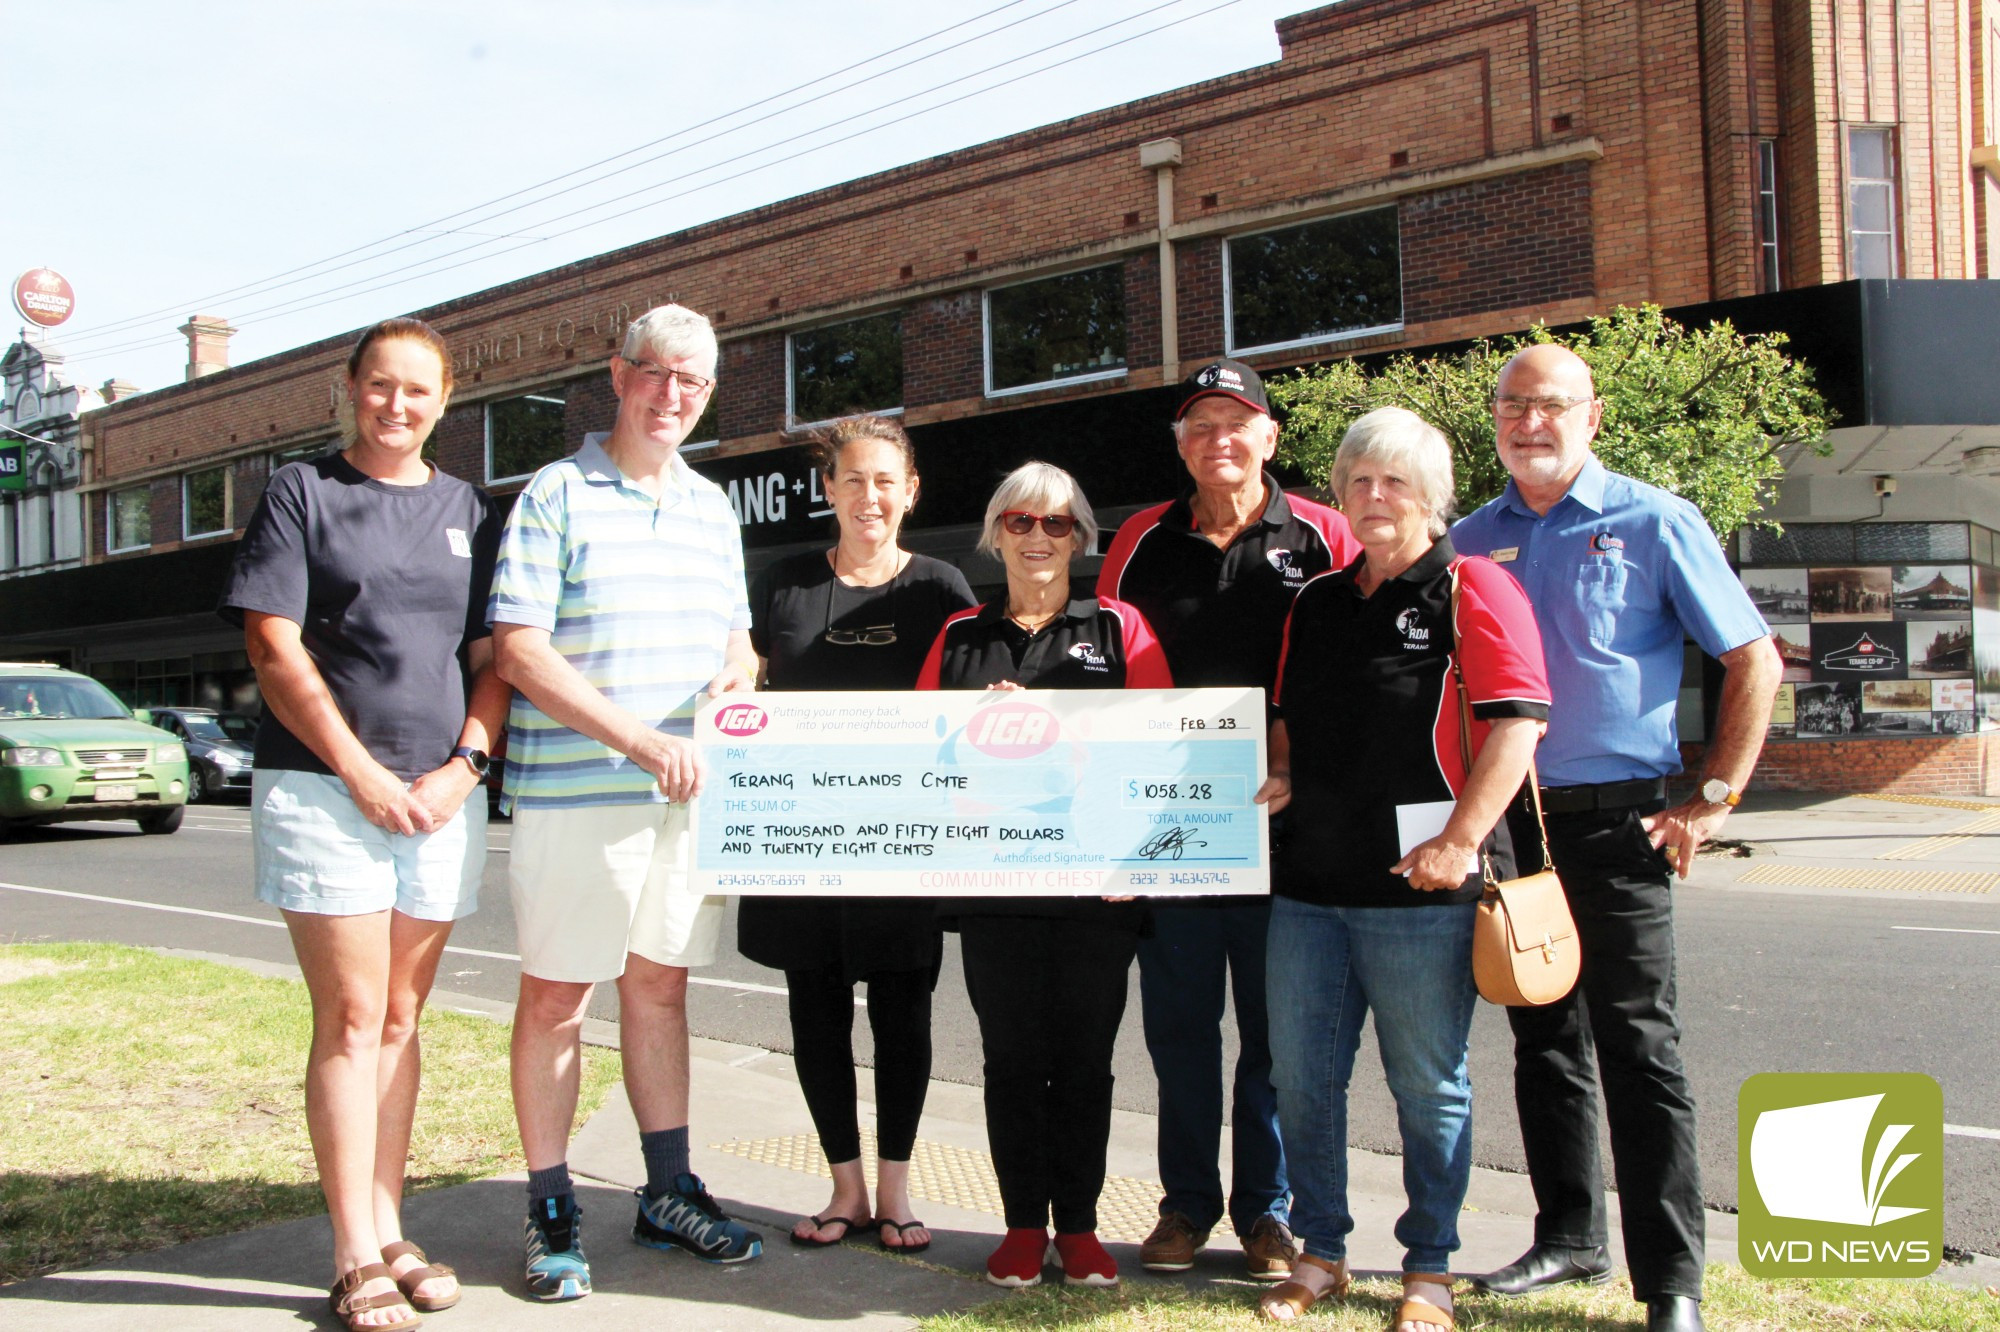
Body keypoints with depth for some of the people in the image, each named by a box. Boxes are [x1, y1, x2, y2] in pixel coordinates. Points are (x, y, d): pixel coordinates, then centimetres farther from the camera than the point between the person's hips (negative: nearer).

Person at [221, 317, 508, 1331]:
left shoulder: (468, 513, 14)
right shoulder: (301, 493, 3)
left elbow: (492, 657, 12)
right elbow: (276, 650, -5)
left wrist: (462, 767, -4)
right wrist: (363, 772, -11)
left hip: (441, 799, 4)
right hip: (321, 789, -4)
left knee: (401, 1019, 9)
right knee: (352, 1020, -4)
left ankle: (388, 1233, 17)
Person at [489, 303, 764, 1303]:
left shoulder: (711, 507, 15)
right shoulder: (556, 495, -4)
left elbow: (735, 635, 23)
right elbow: (520, 653, -12)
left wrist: (740, 670, -2)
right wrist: (643, 741, -19)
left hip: (688, 791, 6)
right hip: (574, 792, -5)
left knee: (660, 986, 14)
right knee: (555, 998, 2)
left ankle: (668, 1193, 26)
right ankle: (551, 1211, 15)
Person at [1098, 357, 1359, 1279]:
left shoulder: (1320, 537, 2)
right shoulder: (1142, 541, 8)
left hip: (1284, 815, -2)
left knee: (1276, 1024, 6)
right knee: (1178, 1019, 9)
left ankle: (1268, 1209, 20)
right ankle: (1187, 1200, 24)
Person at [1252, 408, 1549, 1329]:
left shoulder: (1473, 589, -3)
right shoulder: (1317, 601, 16)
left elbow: (1516, 724, -11)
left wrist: (1458, 844, -18)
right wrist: (1282, 776, 4)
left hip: (1420, 888, -6)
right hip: (1309, 881, 6)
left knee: (1428, 1087, 5)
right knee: (1301, 1078, 11)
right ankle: (1321, 1253, 26)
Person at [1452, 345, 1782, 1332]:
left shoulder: (1655, 525, -1)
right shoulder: (1471, 540, 10)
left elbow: (1754, 662, 1)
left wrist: (1715, 799, -5)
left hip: (1613, 823, -4)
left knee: (1639, 1051, -3)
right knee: (1543, 1039, 13)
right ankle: (1568, 1235, 26)